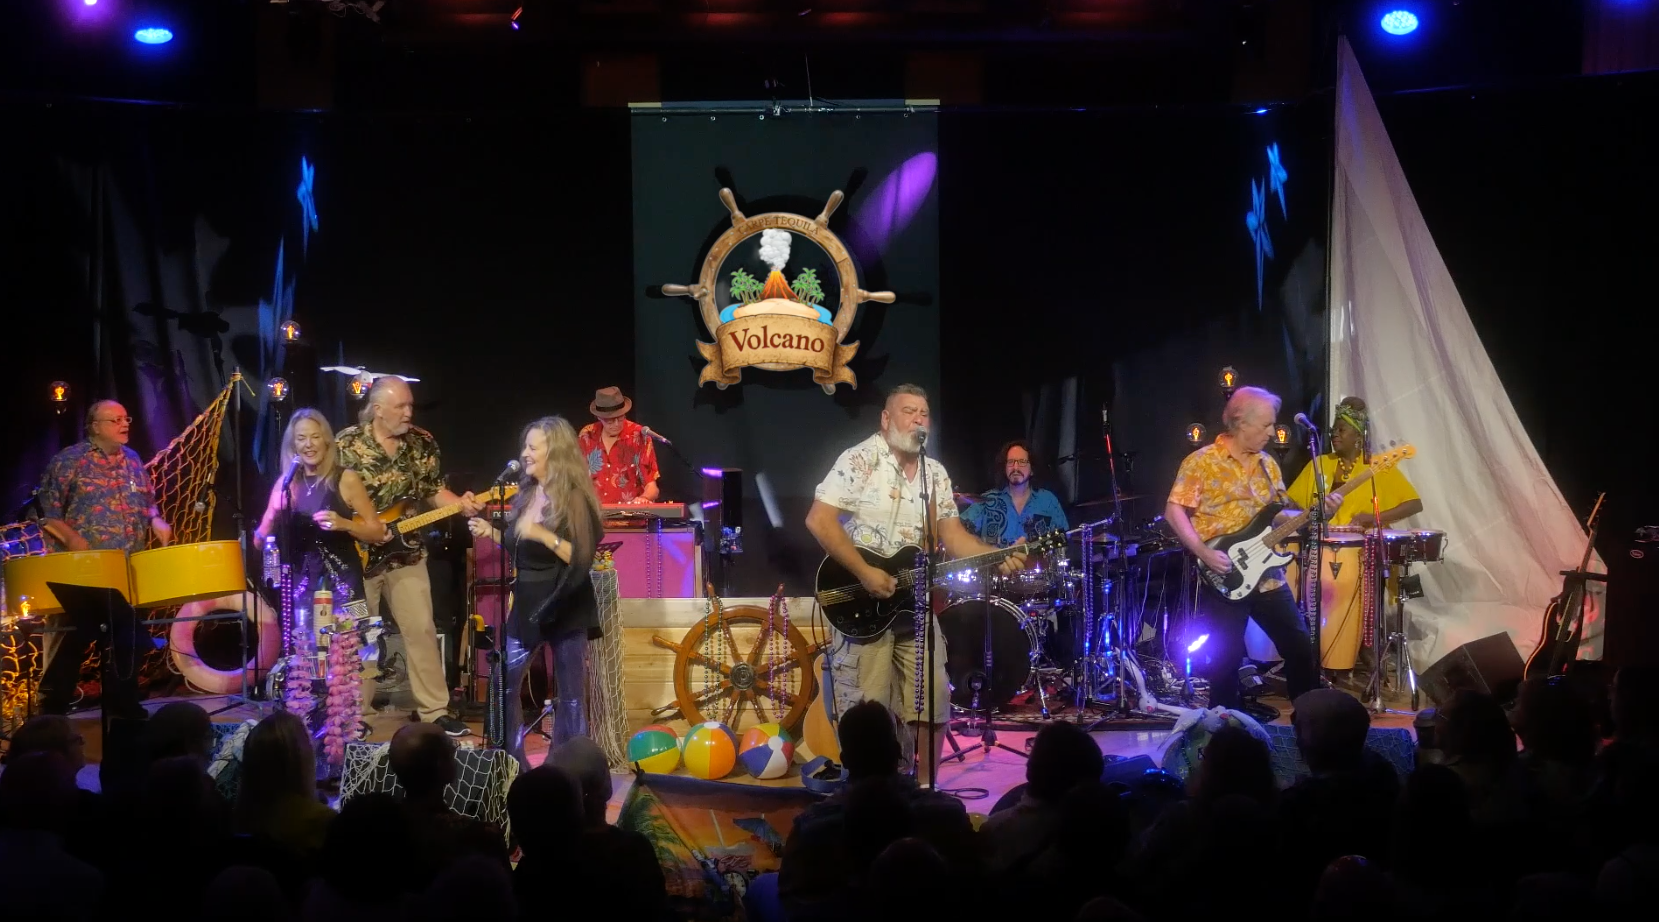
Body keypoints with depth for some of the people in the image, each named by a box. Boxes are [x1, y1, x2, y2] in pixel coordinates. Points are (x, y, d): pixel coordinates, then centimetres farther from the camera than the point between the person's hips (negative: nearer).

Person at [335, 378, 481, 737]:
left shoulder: (423, 443, 1)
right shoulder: (347, 444, -10)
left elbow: (434, 489, 9)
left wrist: (460, 504, -9)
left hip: (406, 554, 3)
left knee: (421, 630, 0)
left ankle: (434, 710, 7)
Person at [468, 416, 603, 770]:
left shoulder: (573, 499, -13)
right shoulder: (526, 494, 8)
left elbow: (583, 559, -20)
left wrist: (544, 535, -29)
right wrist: (491, 533, 4)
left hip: (564, 608, -7)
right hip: (527, 606, 7)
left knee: (570, 695, 1)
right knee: (502, 685, 6)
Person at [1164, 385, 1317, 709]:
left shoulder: (1267, 464, 12)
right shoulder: (1201, 462, -7)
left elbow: (1275, 515, 17)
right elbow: (1174, 511, -11)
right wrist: (1204, 554, -20)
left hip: (1268, 576, 6)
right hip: (1224, 578, -6)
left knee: (1300, 647, 7)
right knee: (1226, 658, 0)